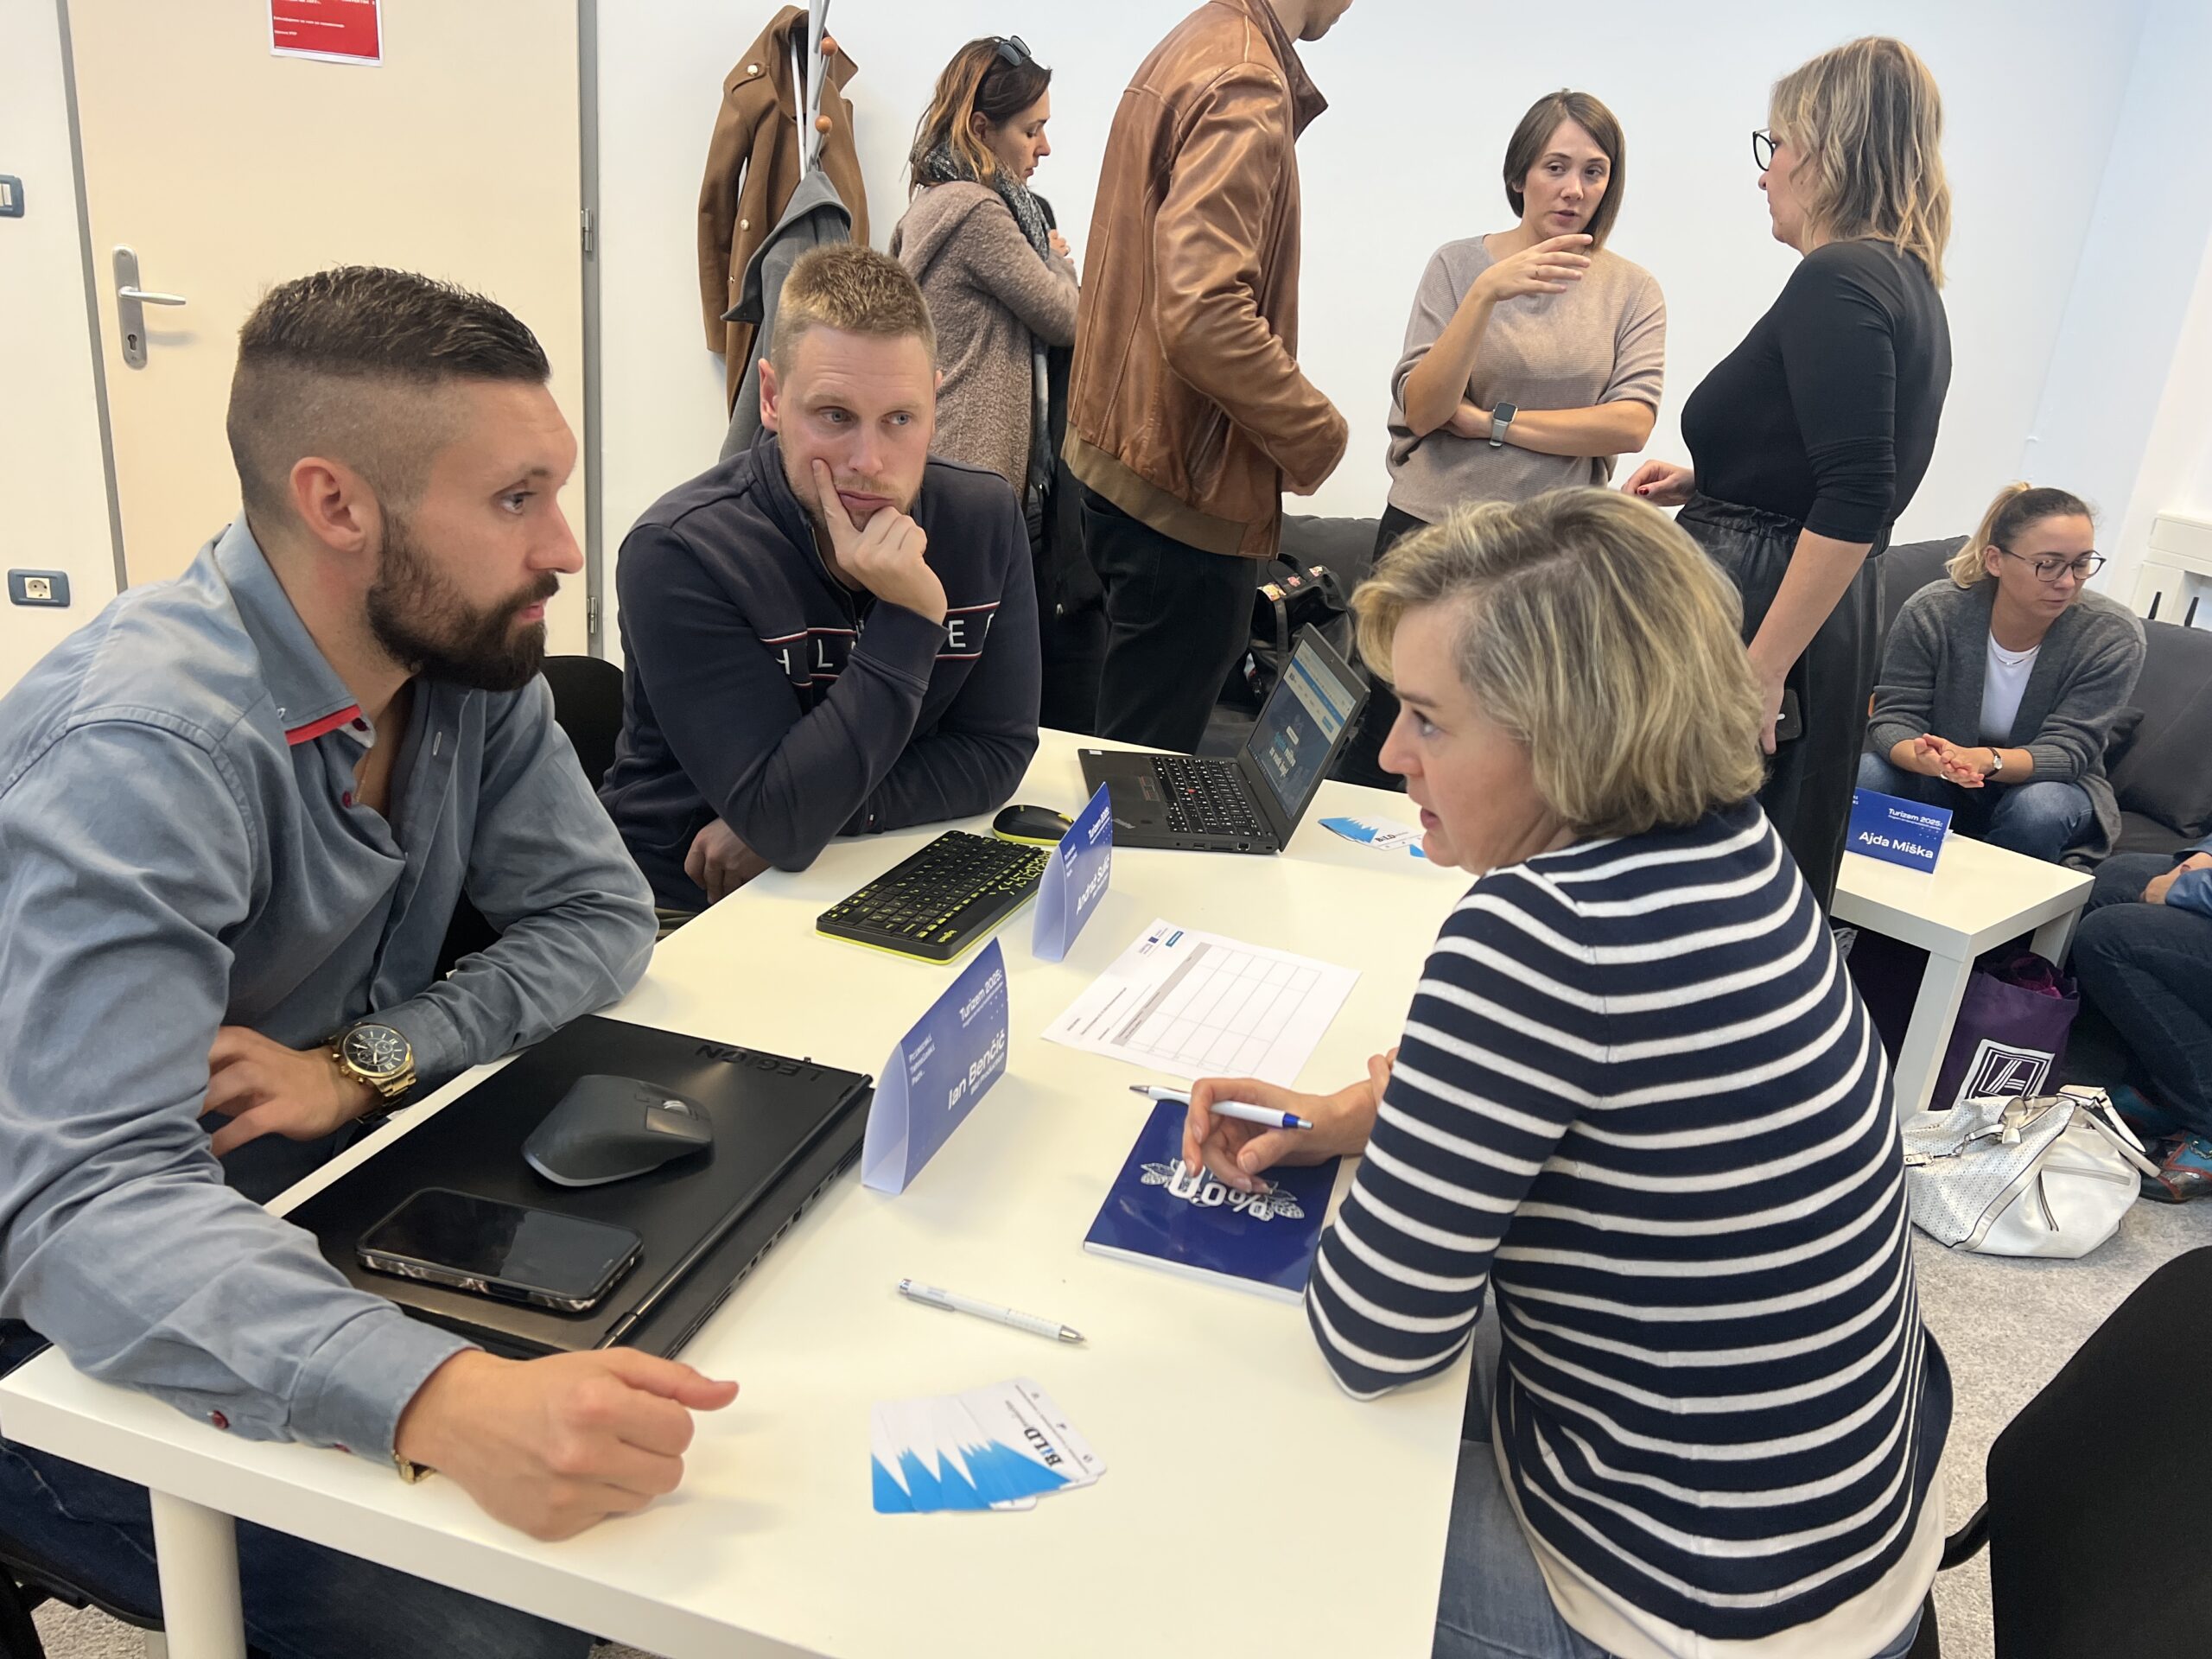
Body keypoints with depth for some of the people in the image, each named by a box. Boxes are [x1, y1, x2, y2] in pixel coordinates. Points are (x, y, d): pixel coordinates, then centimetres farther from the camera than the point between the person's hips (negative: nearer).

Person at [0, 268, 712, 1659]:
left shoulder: (467, 654, -7)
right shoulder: (143, 749, -29)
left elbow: (599, 914, -2)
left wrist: (369, 1061, -19)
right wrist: (447, 1398, -52)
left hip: (330, 1210, 6)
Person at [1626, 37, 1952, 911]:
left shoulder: (1834, 281, -14)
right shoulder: (1910, 285, 16)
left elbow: (1853, 506, -23)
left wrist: (1761, 672, -24)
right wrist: (1710, 484, 17)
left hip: (1754, 608, -10)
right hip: (1835, 633, 10)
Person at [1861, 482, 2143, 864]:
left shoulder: (2112, 636, -17)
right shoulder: (1932, 612, -17)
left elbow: (2066, 750, -21)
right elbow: (1893, 718, -17)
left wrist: (1986, 760, -44)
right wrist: (1925, 757, -43)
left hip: (2046, 783, 0)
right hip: (1942, 785, 0)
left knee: (2040, 807, -35)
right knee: (1865, 775, -30)